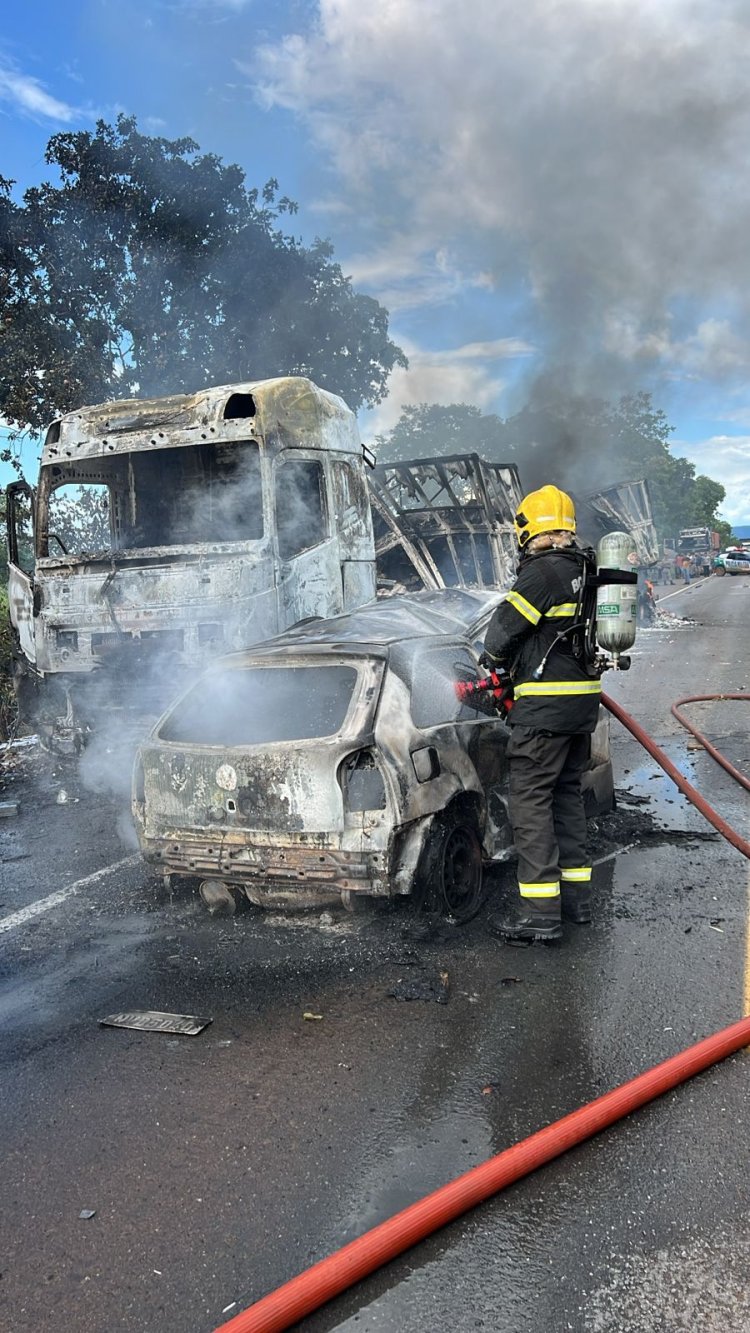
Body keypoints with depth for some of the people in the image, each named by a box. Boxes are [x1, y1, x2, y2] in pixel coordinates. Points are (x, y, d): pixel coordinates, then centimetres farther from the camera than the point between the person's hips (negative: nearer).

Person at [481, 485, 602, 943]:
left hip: (546, 704, -9)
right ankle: (577, 895, 24)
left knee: (531, 800, -4)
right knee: (568, 794, 17)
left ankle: (540, 911, -3)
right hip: (584, 699, 9)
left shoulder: (543, 571, -15)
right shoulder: (586, 571, 12)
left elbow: (503, 629, -11)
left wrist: (494, 659, 11)